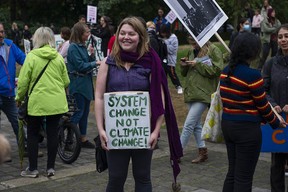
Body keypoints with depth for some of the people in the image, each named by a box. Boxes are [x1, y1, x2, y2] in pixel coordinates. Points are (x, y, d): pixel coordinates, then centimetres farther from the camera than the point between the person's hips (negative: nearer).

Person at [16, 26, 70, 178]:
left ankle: (32, 168, 13)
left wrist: (19, 97, 8)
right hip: (57, 102, 3)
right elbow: (66, 82, 6)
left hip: (37, 102, -3)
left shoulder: (32, 56, -8)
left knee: (32, 134, 10)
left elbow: (23, 81, -7)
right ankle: (50, 167, 16)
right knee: (52, 133, 10)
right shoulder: (59, 57, 2)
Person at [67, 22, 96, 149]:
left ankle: (83, 139, 19)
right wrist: (95, 63, -14)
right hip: (78, 84, -9)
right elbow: (80, 66, -18)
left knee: (85, 112, 12)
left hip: (86, 83, 9)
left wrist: (92, 55, -1)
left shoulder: (82, 46, 13)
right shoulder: (73, 47, -14)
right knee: (78, 112, -8)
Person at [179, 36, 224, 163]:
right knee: (196, 125, 13)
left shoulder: (213, 51, -6)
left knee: (188, 124, -10)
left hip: (203, 94, -8)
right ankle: (203, 152, 23)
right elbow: (185, 74, 22)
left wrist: (198, 65, -17)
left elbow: (217, 70, -16)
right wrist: (184, 66, -1)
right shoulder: (191, 52, 15)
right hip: (191, 93, 8)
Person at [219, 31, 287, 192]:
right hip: (247, 129, -8)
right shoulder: (252, 75, -19)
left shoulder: (225, 72, 4)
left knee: (232, 173, 19)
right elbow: (262, 105, -10)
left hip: (227, 124, 8)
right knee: (244, 178, 3)